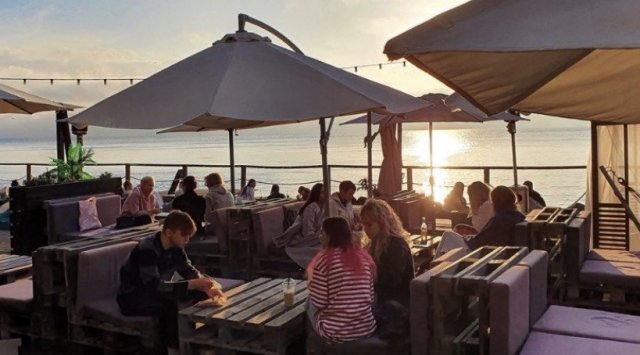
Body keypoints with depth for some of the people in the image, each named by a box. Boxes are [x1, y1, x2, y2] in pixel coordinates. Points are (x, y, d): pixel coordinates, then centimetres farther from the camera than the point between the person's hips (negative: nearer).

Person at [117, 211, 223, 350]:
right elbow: (154, 286, -37)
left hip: (156, 292, 8)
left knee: (200, 295, -10)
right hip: (132, 299, -8)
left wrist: (205, 286, -24)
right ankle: (173, 347, -17)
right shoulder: (147, 250, -29)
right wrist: (192, 284, -42)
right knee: (170, 305, -35)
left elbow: (189, 271, -2)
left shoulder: (175, 247, -4)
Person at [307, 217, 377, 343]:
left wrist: (311, 283, 8)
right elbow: (371, 298, 8)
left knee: (310, 302, 20)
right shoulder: (363, 256, 4)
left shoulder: (325, 259, -12)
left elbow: (319, 302, -11)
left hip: (335, 331, -5)